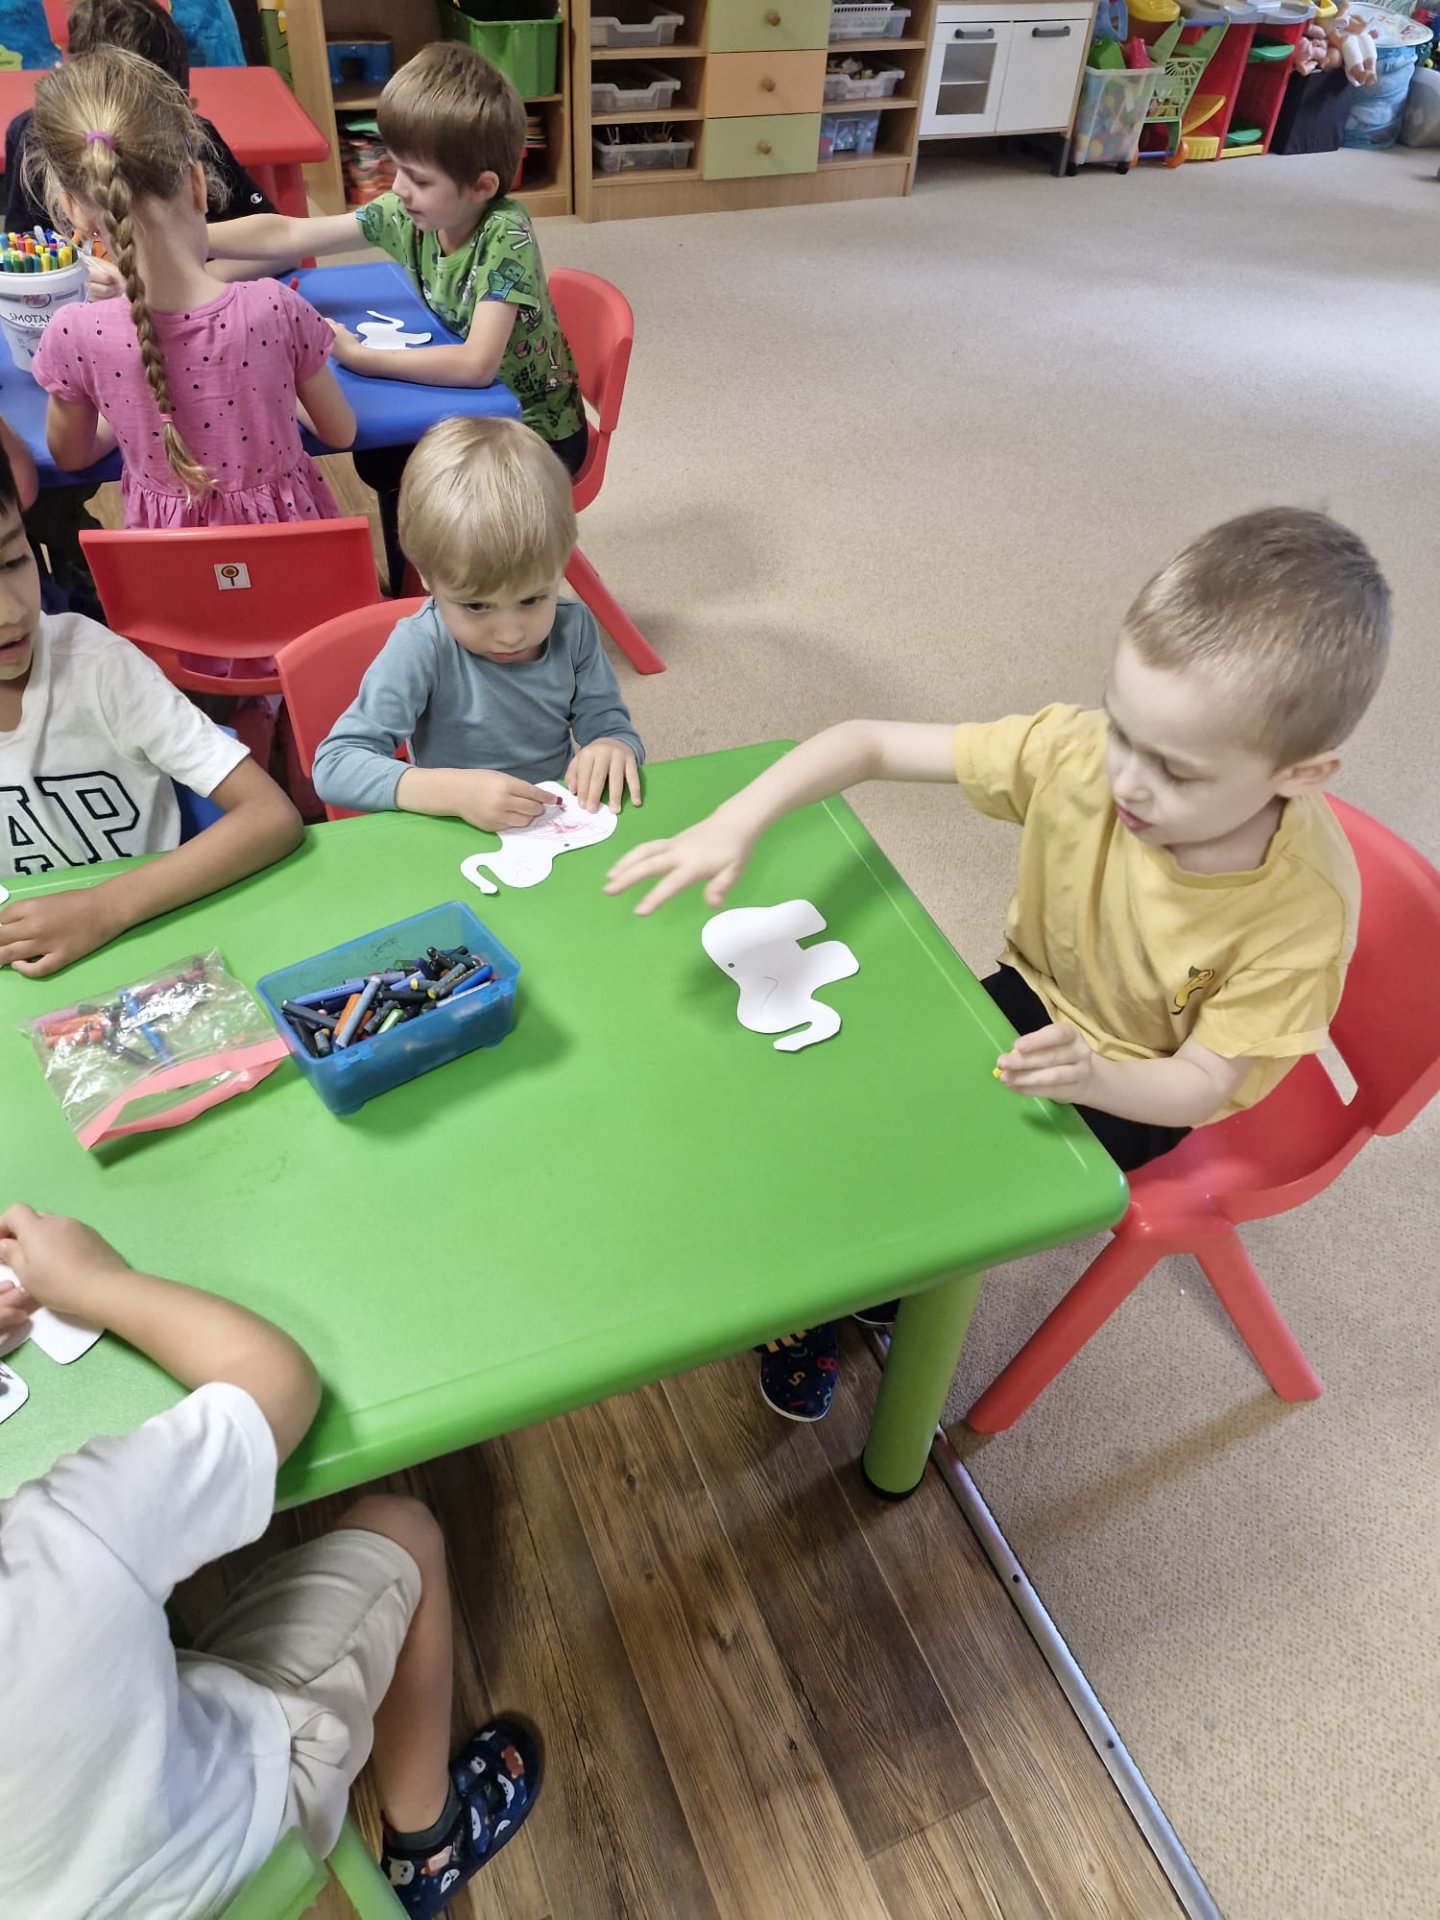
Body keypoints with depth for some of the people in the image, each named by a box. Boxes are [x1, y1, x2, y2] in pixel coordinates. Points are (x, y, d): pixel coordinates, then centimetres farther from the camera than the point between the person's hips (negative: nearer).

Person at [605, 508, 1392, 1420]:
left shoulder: (1305, 904, -31)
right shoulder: (1077, 753, -27)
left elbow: (1202, 1083, -22)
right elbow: (870, 743, -25)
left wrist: (1094, 1074, -44)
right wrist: (736, 824, -40)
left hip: (1139, 1091, -3)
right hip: (1037, 996, 3)